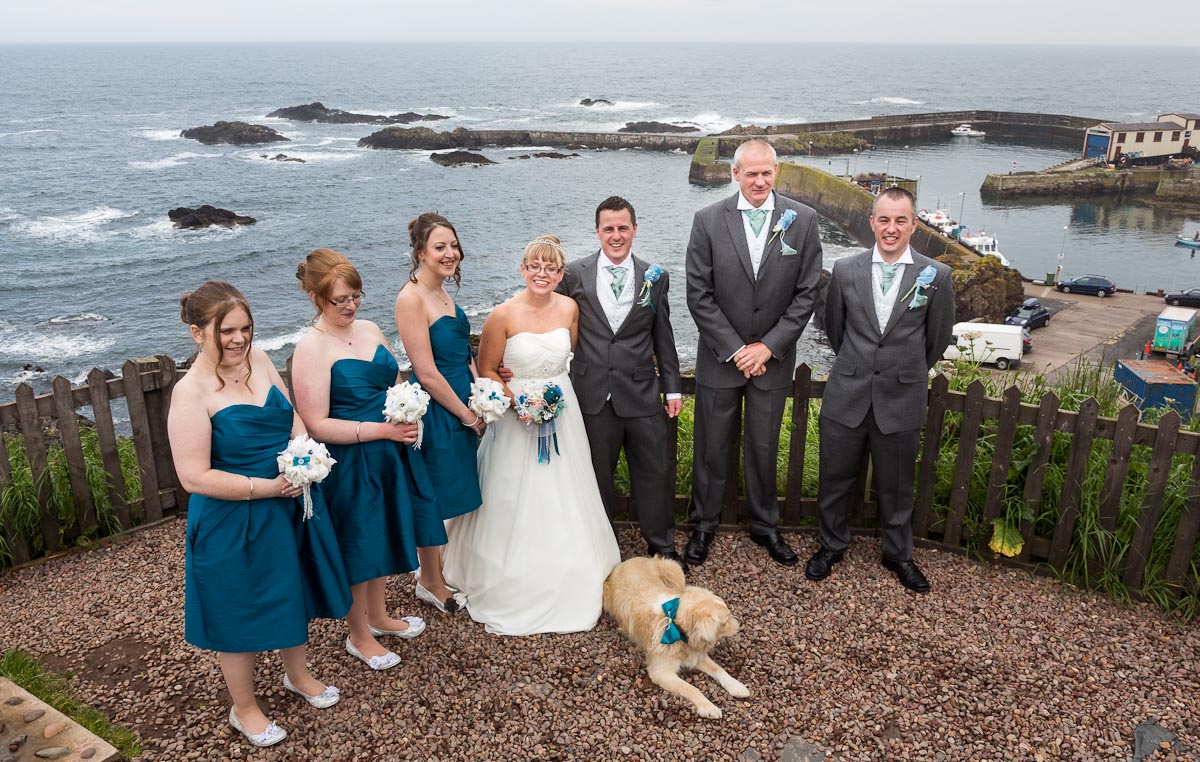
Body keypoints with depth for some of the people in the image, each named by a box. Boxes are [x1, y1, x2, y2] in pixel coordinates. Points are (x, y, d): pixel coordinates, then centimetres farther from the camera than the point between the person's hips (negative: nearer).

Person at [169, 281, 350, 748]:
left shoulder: (257, 358, -3)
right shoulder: (191, 392, -22)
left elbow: (292, 416, 8)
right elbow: (195, 477, -24)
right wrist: (265, 487, -24)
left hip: (291, 507, 6)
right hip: (234, 522, -6)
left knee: (293, 591, 23)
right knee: (241, 611, 12)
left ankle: (297, 674, 50)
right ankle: (244, 708, 37)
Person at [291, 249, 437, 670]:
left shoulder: (370, 329, 4)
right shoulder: (311, 347, -17)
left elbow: (396, 383, 15)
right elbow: (317, 424, -21)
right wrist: (380, 430, -24)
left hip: (391, 457, 7)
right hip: (349, 464, -7)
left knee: (381, 537, 21)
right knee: (357, 547, 9)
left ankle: (378, 616, 44)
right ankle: (359, 636, 31)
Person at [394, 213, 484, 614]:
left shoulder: (443, 293, 8)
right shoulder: (411, 298, -19)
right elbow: (427, 373, -20)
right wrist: (468, 415, -12)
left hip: (462, 405, 9)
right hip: (435, 410, -9)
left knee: (453, 491, 20)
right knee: (433, 498, 7)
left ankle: (435, 567, 39)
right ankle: (432, 584, 26)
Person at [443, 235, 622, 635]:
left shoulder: (569, 308, -4)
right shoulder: (503, 315, -16)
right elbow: (486, 371, -7)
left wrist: (557, 389, 0)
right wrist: (519, 401, -19)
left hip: (562, 413, 4)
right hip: (516, 416, -4)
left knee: (563, 500, 14)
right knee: (516, 504, 5)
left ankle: (569, 580, 35)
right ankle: (514, 587, 25)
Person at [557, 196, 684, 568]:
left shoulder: (655, 277, 3)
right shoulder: (573, 275, -1)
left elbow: (663, 338, 8)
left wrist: (673, 387, 8)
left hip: (642, 392, 1)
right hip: (592, 394, -1)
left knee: (656, 472, 9)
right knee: (596, 475, 14)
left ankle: (661, 544, 30)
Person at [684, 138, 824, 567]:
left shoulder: (802, 220, -4)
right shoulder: (708, 221, -8)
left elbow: (806, 294, -4)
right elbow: (699, 295, -8)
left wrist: (768, 347, -11)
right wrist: (735, 350, -12)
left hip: (773, 358, 1)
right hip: (719, 357, 0)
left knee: (764, 448, 14)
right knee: (712, 447, 11)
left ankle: (764, 525, 33)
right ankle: (704, 524, 30)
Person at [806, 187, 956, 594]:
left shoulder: (936, 276, -7)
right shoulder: (845, 270, -3)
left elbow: (938, 339, 5)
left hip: (901, 400, -1)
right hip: (846, 395, 1)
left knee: (896, 485, 15)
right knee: (836, 477, 14)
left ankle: (898, 554, 36)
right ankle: (831, 545, 36)